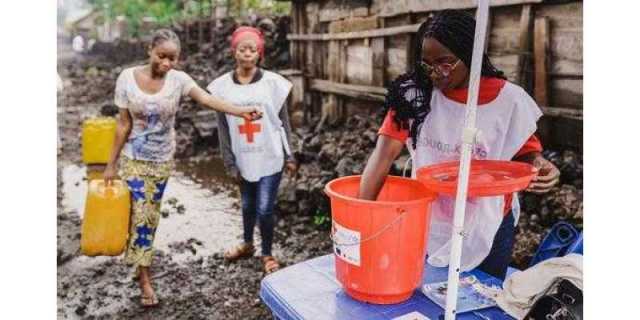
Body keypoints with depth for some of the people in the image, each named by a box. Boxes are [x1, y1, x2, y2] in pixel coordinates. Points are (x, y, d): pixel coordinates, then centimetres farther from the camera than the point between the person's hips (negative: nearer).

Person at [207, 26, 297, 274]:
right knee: (248, 205, 19)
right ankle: (247, 244, 43)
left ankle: (267, 254, 22)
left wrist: (289, 156, -1)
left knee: (265, 209, -1)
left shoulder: (273, 82, -7)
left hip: (270, 157, -2)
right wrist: (230, 163, 0)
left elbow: (283, 122, -1)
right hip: (243, 159, 2)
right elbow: (223, 128, 1)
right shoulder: (223, 86, -3)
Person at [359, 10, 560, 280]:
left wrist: (537, 164, -24)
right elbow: (385, 151, -18)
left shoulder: (509, 99, -13)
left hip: (487, 229, -1)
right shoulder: (414, 93, -11)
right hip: (427, 224, 1)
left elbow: (523, 149, 0)